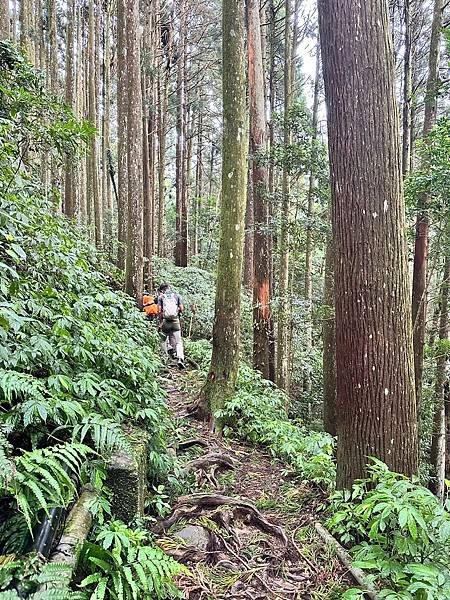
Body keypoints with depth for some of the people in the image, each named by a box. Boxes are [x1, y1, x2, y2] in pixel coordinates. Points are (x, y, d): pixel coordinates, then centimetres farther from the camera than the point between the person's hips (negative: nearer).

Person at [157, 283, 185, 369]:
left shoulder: (161, 297, 6)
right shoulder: (177, 295, 11)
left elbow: (160, 311, -3)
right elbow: (181, 309, 4)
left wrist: (160, 323, -1)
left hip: (165, 321, -1)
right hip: (175, 321, 1)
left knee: (163, 340, 16)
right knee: (178, 341, 0)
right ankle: (180, 358, -15)